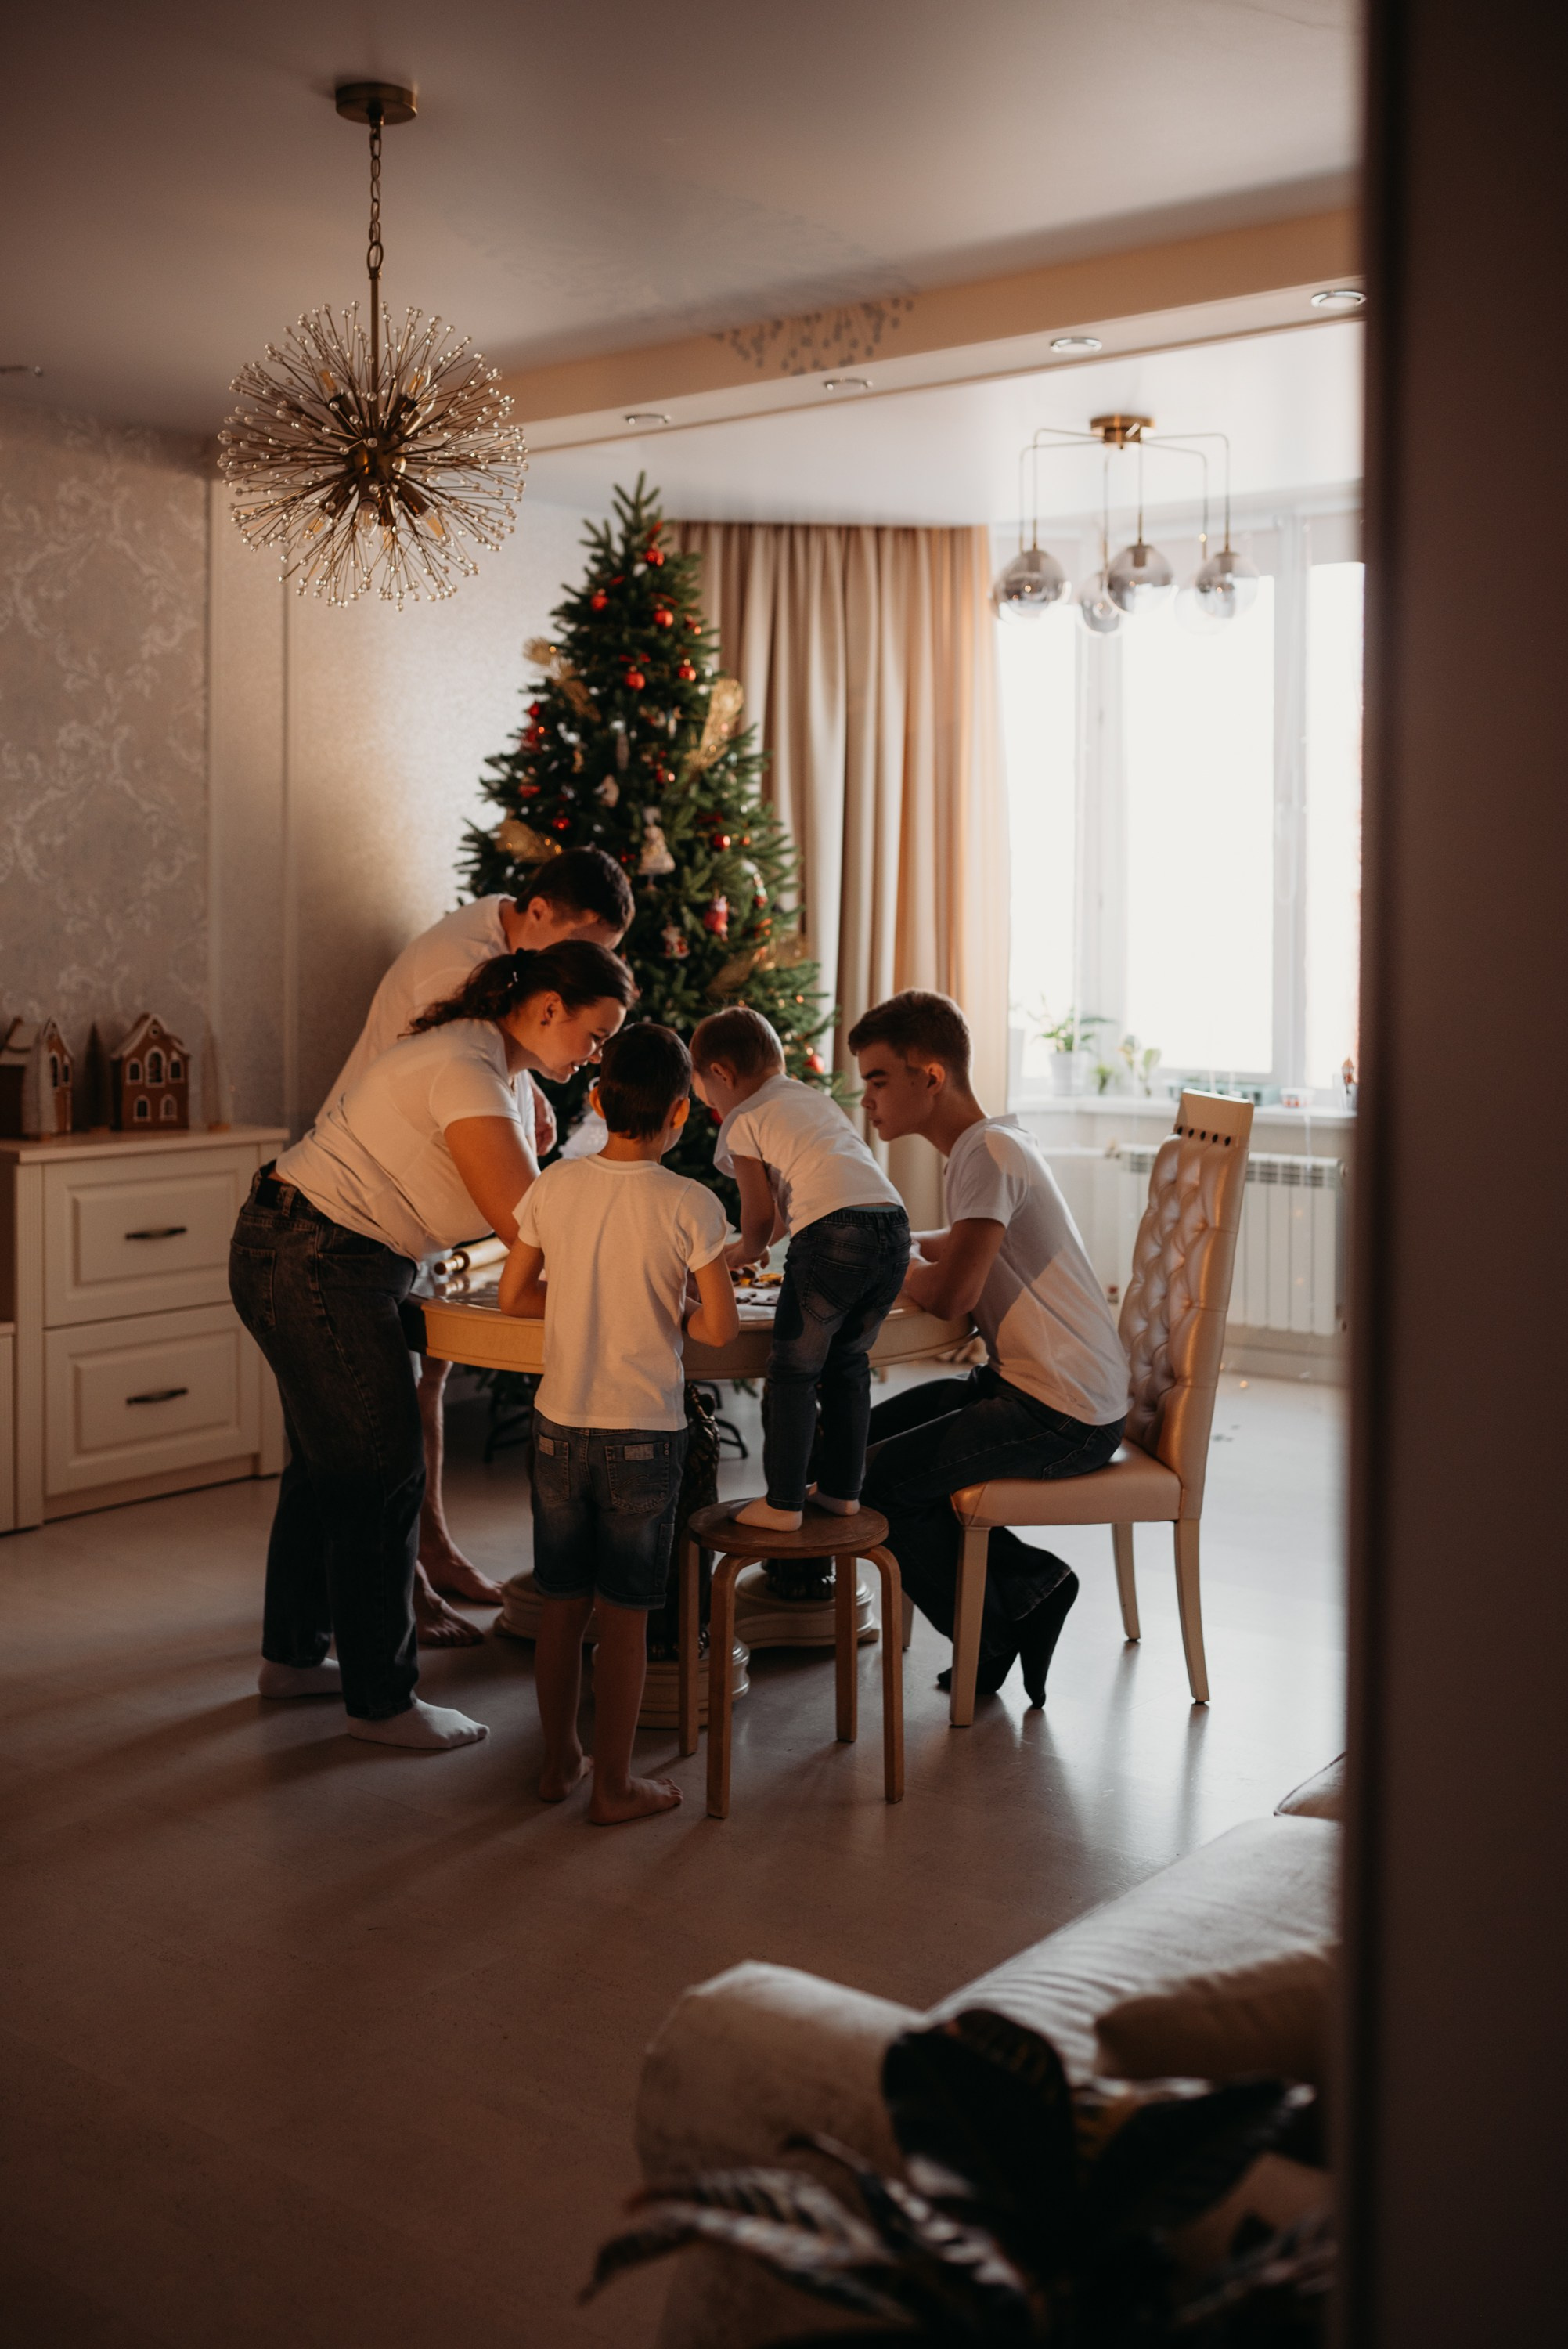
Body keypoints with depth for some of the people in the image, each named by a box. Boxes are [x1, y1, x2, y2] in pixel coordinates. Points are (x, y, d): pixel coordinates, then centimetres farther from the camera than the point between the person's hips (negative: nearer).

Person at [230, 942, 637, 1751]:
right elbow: (528, 1223, -26)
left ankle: (292, 1654, 35)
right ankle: (380, 1700, 6)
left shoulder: (489, 1062, 11)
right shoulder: (467, 1070, -22)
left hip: (298, 1259, 11)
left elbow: (525, 1200, 13)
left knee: (328, 1463, 20)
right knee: (382, 1477, -5)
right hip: (314, 1266, -11)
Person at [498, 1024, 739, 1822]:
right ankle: (613, 1784, 16)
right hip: (644, 1434, -3)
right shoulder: (690, 1205, -13)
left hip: (559, 1425, 3)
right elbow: (720, 1328, -12)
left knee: (561, 1606, 16)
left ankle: (559, 1760, 29)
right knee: (624, 1615, 7)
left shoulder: (554, 1186, -3)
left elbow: (514, 1297, 6)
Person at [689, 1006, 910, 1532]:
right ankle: (842, 1489, 28)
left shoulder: (742, 1121, 11)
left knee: (793, 1373, 5)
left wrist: (745, 1250, 30)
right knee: (847, 1362, 21)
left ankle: (782, 1504, 7)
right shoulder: (816, 1099, 32)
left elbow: (759, 1215, 8)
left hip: (834, 1233, -7)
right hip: (894, 1224, 7)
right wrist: (750, 1245, 51)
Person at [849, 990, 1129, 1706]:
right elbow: (965, 1247, 29)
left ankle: (992, 1639, 9)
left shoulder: (990, 1151, -19)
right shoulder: (985, 1145, 11)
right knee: (862, 1437, 15)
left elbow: (949, 1296, -26)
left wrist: (901, 1269, -4)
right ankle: (1027, 1585, 14)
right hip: (1025, 1384, 10)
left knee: (875, 1481, -11)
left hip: (1066, 1413, -10)